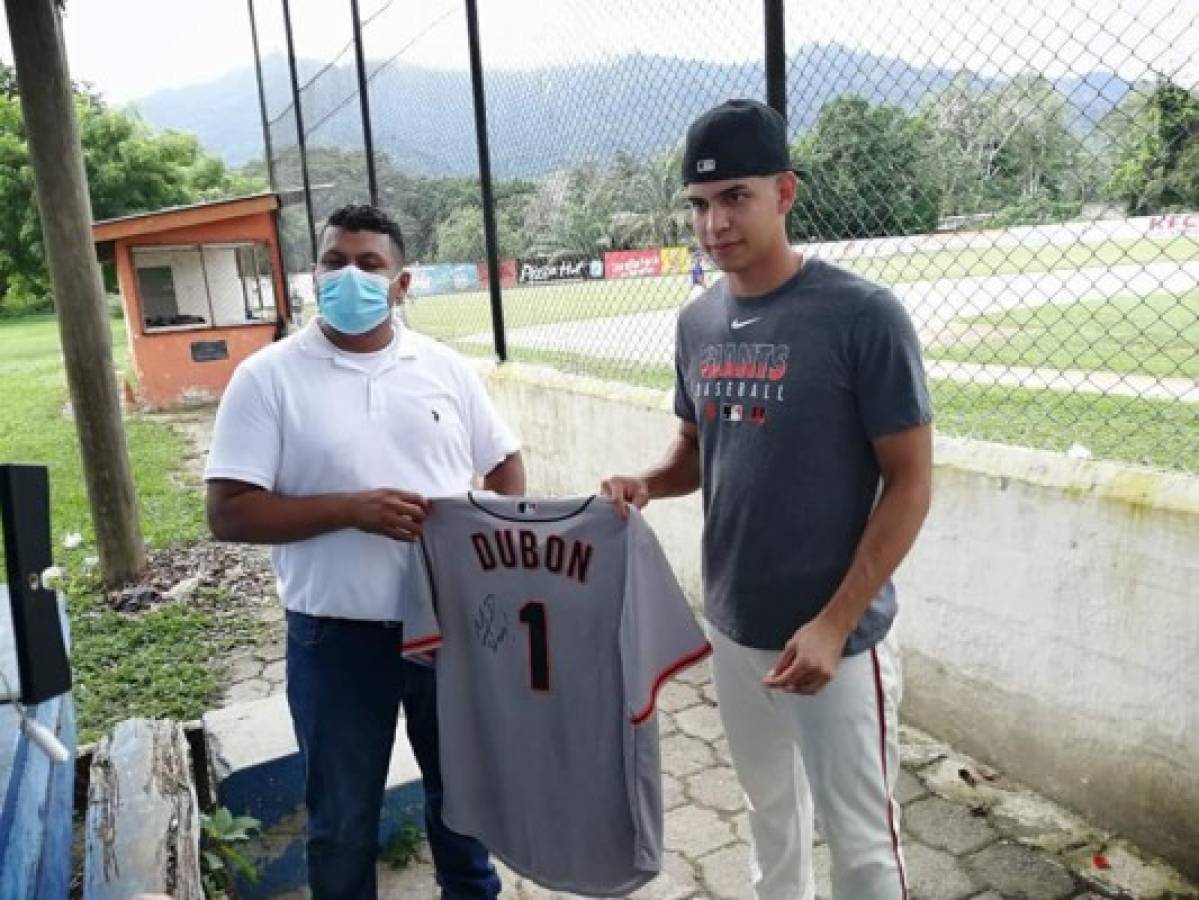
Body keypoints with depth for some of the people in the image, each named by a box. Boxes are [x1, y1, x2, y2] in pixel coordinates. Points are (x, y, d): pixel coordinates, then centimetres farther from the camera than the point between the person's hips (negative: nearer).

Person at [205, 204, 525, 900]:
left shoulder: (443, 367, 1)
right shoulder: (268, 377, -7)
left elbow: (505, 463, 10)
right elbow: (229, 513, -12)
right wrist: (350, 509, -22)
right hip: (336, 635, -2)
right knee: (342, 816, 16)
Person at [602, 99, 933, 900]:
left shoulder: (862, 315, -16)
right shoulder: (698, 321, 3)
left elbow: (910, 483, -14)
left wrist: (833, 624, -19)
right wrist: (649, 483, -8)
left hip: (835, 634, -5)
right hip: (732, 623, 6)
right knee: (769, 803, 24)